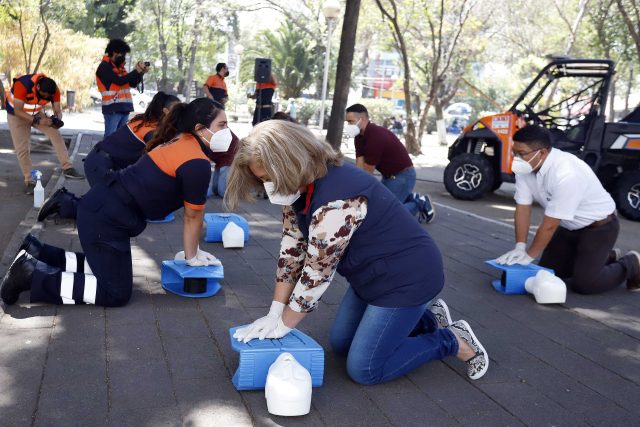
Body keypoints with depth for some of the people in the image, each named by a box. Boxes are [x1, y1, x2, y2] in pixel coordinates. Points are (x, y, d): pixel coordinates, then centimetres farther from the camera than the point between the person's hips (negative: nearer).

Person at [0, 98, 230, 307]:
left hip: (102, 205, 10)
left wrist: (191, 250, 17)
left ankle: (35, 253, 23)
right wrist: (192, 257, 8)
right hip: (107, 217, -10)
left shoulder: (183, 141, 10)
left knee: (105, 267, 21)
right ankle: (33, 275, -2)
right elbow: (193, 216, -7)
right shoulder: (198, 164, -20)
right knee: (115, 293, -3)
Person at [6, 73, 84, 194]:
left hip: (37, 113, 4)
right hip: (17, 114, -4)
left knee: (56, 134, -13)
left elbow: (57, 110, -14)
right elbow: (18, 111, -35)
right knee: (22, 149, -7)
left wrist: (58, 119, -37)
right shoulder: (22, 84, -37)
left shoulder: (53, 90, -23)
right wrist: (37, 121, -45)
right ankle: (29, 181, 3)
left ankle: (67, 168, -11)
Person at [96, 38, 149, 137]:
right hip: (112, 108, -8)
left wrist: (141, 73, -2)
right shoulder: (104, 67, -7)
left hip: (124, 107, 8)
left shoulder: (120, 66, 17)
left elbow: (132, 83, 14)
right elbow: (119, 81, -18)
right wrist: (136, 71, -13)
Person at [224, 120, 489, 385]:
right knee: (340, 343, 17)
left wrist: (281, 326, -13)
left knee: (363, 369, -5)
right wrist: (274, 314, -3)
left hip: (408, 276, -9)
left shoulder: (336, 202, -32)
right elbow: (292, 250, 0)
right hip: (373, 275, 10)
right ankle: (425, 319, 26)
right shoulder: (301, 187, -4)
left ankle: (454, 341, 9)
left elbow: (317, 273, -26)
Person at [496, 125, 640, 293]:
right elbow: (523, 208, -10)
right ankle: (605, 258, 27)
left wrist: (529, 256, -21)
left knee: (583, 283, -15)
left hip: (598, 226, -8)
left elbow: (550, 225, -30)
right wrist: (519, 247, -17)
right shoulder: (525, 167, -14)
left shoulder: (565, 174, -37)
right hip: (570, 227, 8)